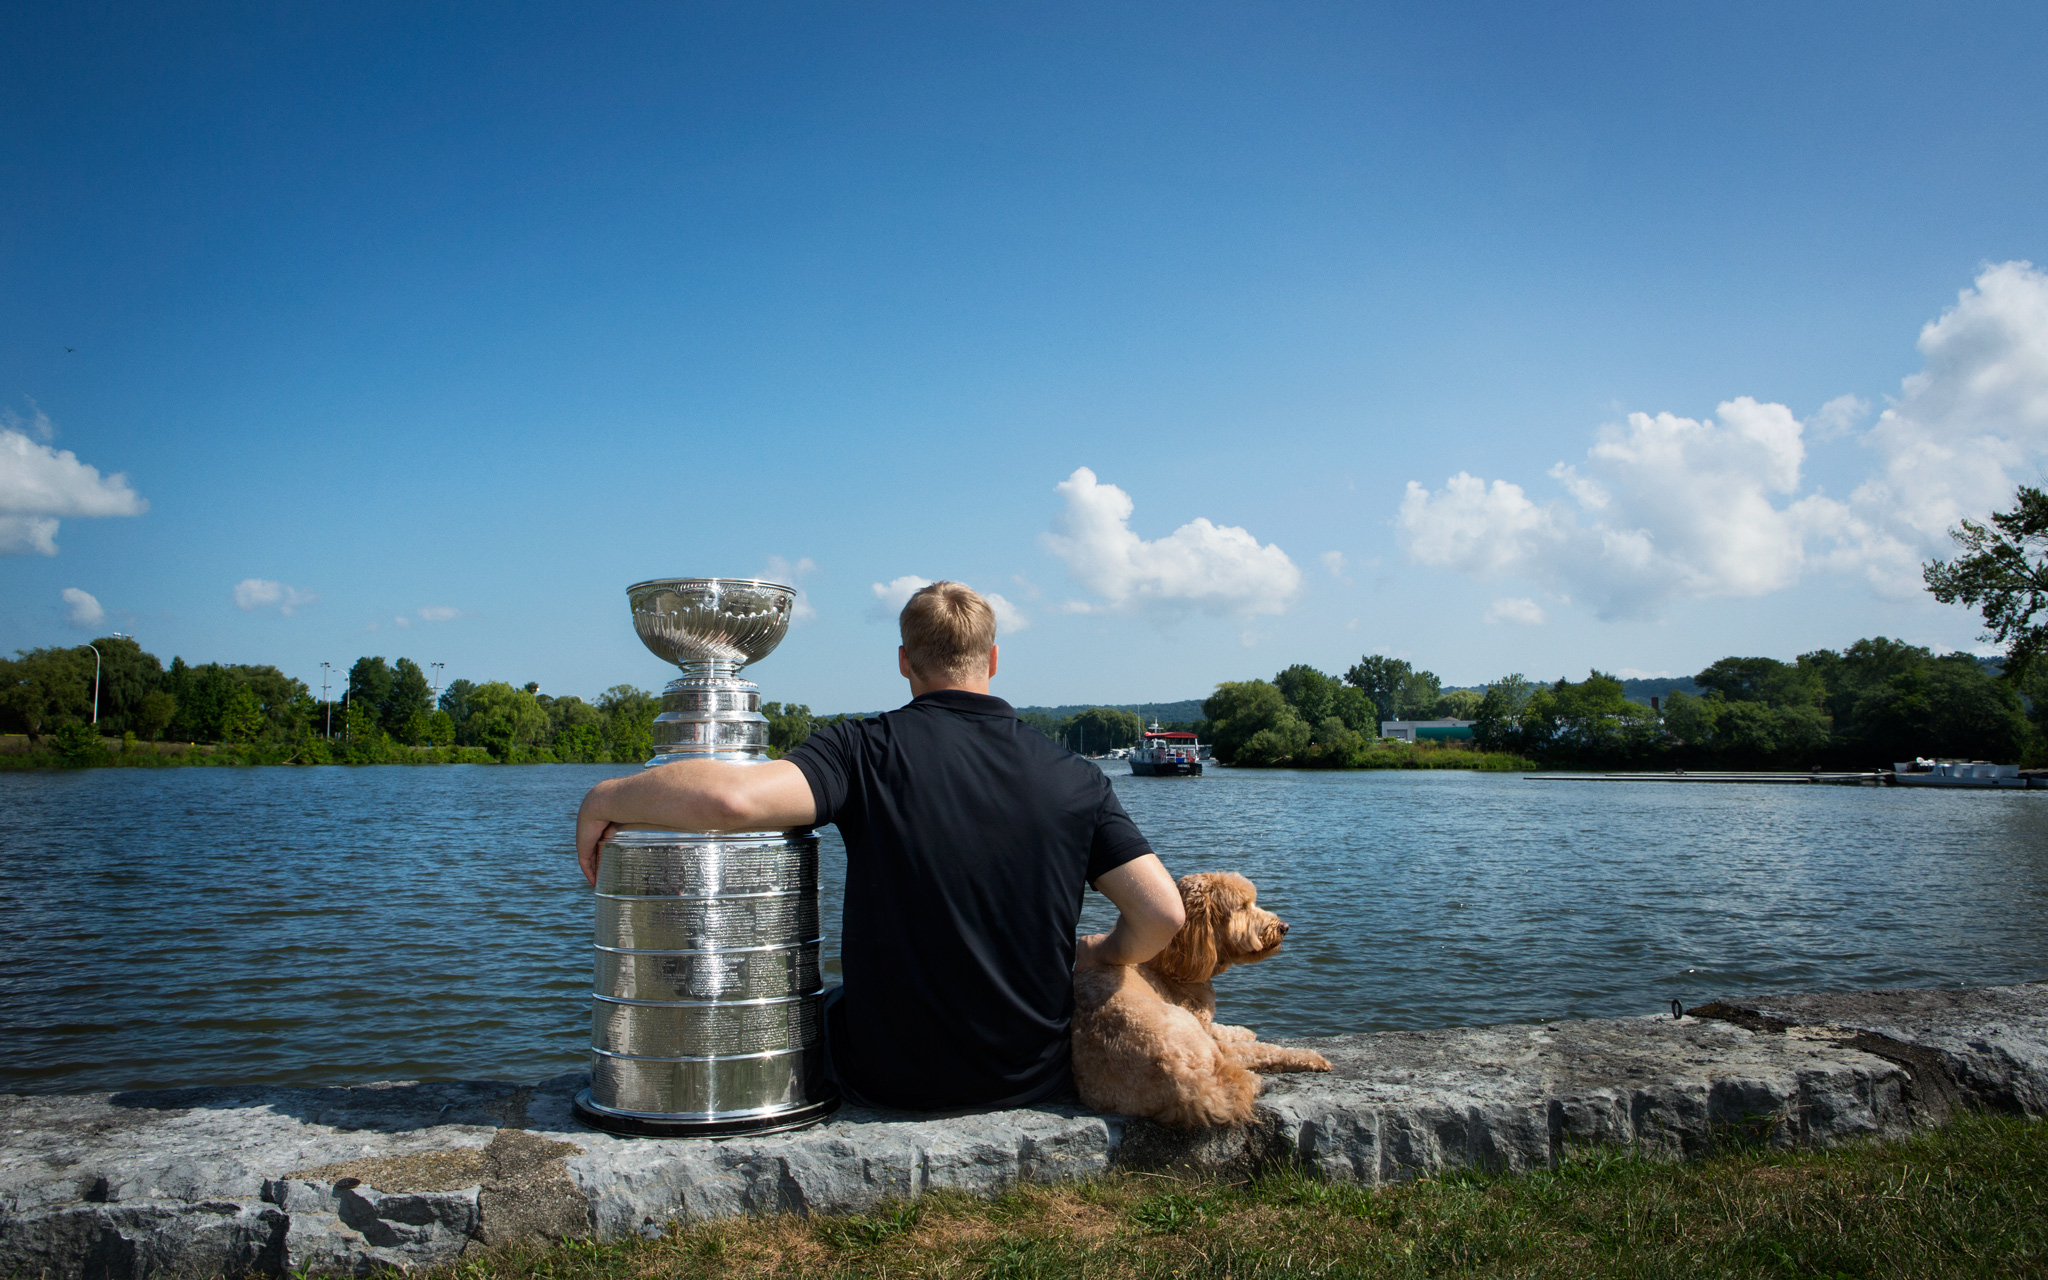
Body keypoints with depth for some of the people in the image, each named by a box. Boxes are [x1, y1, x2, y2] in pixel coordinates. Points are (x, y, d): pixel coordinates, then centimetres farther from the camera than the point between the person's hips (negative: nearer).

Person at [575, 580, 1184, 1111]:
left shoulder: (870, 750, -15)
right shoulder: (1075, 777, -6)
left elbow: (732, 797, -31)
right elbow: (1162, 914, -10)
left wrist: (602, 800, -13)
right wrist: (1095, 956, 11)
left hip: (889, 1077, -2)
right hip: (1033, 1078, 3)